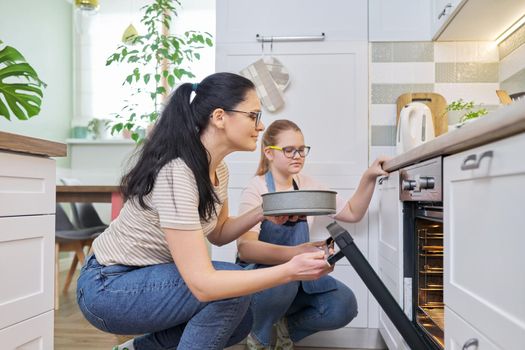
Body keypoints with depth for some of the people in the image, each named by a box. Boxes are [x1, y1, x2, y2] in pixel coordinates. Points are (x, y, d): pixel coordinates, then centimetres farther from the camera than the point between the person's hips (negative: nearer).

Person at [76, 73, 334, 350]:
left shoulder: (217, 168, -4)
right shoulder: (175, 173, -31)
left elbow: (217, 233, 10)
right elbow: (203, 284, -34)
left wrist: (261, 213, -7)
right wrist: (290, 271, -35)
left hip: (147, 276, 9)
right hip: (106, 287, -8)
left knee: (240, 321, 7)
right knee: (234, 286, -23)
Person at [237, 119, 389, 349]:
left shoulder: (307, 185, 3)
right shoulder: (257, 189, -16)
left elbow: (352, 213, 8)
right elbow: (245, 248, -32)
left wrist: (369, 177, -7)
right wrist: (295, 253, -49)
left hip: (297, 275, 5)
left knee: (344, 305, -21)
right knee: (283, 278, -38)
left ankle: (288, 327, 8)